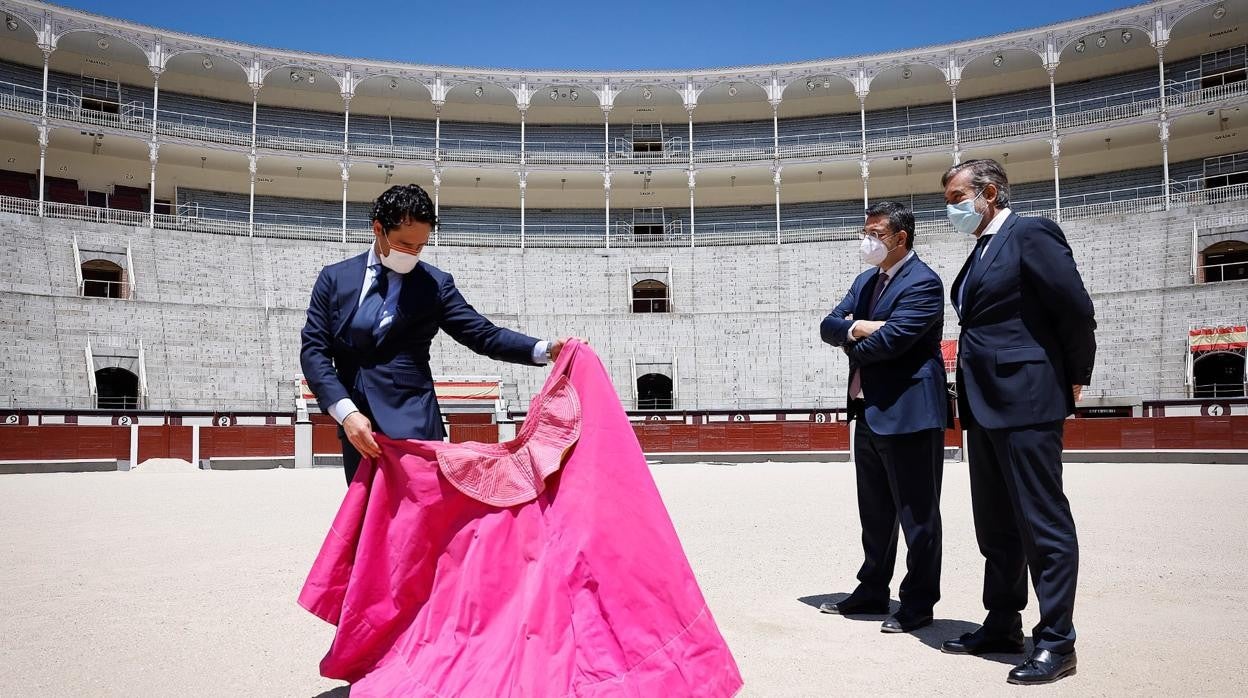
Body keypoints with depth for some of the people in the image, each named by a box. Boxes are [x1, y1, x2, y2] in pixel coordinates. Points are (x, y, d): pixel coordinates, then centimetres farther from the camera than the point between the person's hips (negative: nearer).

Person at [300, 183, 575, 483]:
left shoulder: (435, 284, 2)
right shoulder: (335, 278, 7)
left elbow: (483, 334, -1)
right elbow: (314, 351, 3)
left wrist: (546, 350, -16)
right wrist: (346, 412, -12)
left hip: (413, 426, -2)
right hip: (355, 427, 3)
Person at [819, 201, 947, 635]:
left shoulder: (922, 282, -12)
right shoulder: (865, 281, 16)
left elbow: (890, 340, -22)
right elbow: (829, 326, 8)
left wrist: (853, 346, -4)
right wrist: (856, 328, -13)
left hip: (908, 412, -9)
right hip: (869, 411, 9)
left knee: (916, 514, 2)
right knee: (875, 513, 18)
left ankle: (918, 603, 12)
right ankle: (872, 591, 30)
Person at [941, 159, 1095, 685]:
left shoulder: (1030, 234, -9)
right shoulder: (981, 252, 18)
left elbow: (1077, 310, -13)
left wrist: (1075, 379, -6)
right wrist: (971, 394, 13)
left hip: (1025, 401, -10)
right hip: (985, 404, 10)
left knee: (1044, 523, -3)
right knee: (995, 523, 15)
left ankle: (1056, 641, 5)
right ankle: (1002, 625, 25)